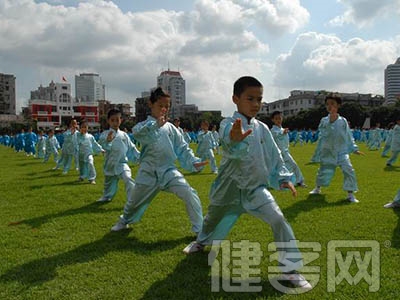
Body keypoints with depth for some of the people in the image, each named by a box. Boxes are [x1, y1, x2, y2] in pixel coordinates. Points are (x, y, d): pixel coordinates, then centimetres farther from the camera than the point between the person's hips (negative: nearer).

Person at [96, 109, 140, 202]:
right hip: (110, 164, 0)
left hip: (122, 163, 0)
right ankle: (106, 197, 50)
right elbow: (102, 144, -29)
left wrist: (140, 157, 4)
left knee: (128, 179, -25)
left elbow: (131, 148, 8)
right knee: (109, 184, 20)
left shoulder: (124, 135, 2)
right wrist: (107, 140, -51)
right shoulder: (105, 134, -7)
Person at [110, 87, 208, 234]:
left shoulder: (171, 128, 2)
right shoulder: (143, 126, -5)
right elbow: (138, 133, -30)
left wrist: (193, 162, -10)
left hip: (169, 170, 1)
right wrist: (156, 124, -44)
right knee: (134, 201, 16)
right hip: (149, 172, -1)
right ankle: (124, 221, 50)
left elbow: (183, 148, 4)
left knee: (190, 194, -17)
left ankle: (199, 228, 0)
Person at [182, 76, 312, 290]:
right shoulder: (228, 125, -19)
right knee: (213, 220, 21)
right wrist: (235, 140, -69)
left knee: (279, 221, -15)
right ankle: (202, 242, 55)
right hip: (230, 187, -2)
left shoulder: (262, 128, -2)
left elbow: (274, 156, 9)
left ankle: (291, 269, 0)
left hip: (256, 188, 3)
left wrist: (283, 178, -2)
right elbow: (230, 144, -45)